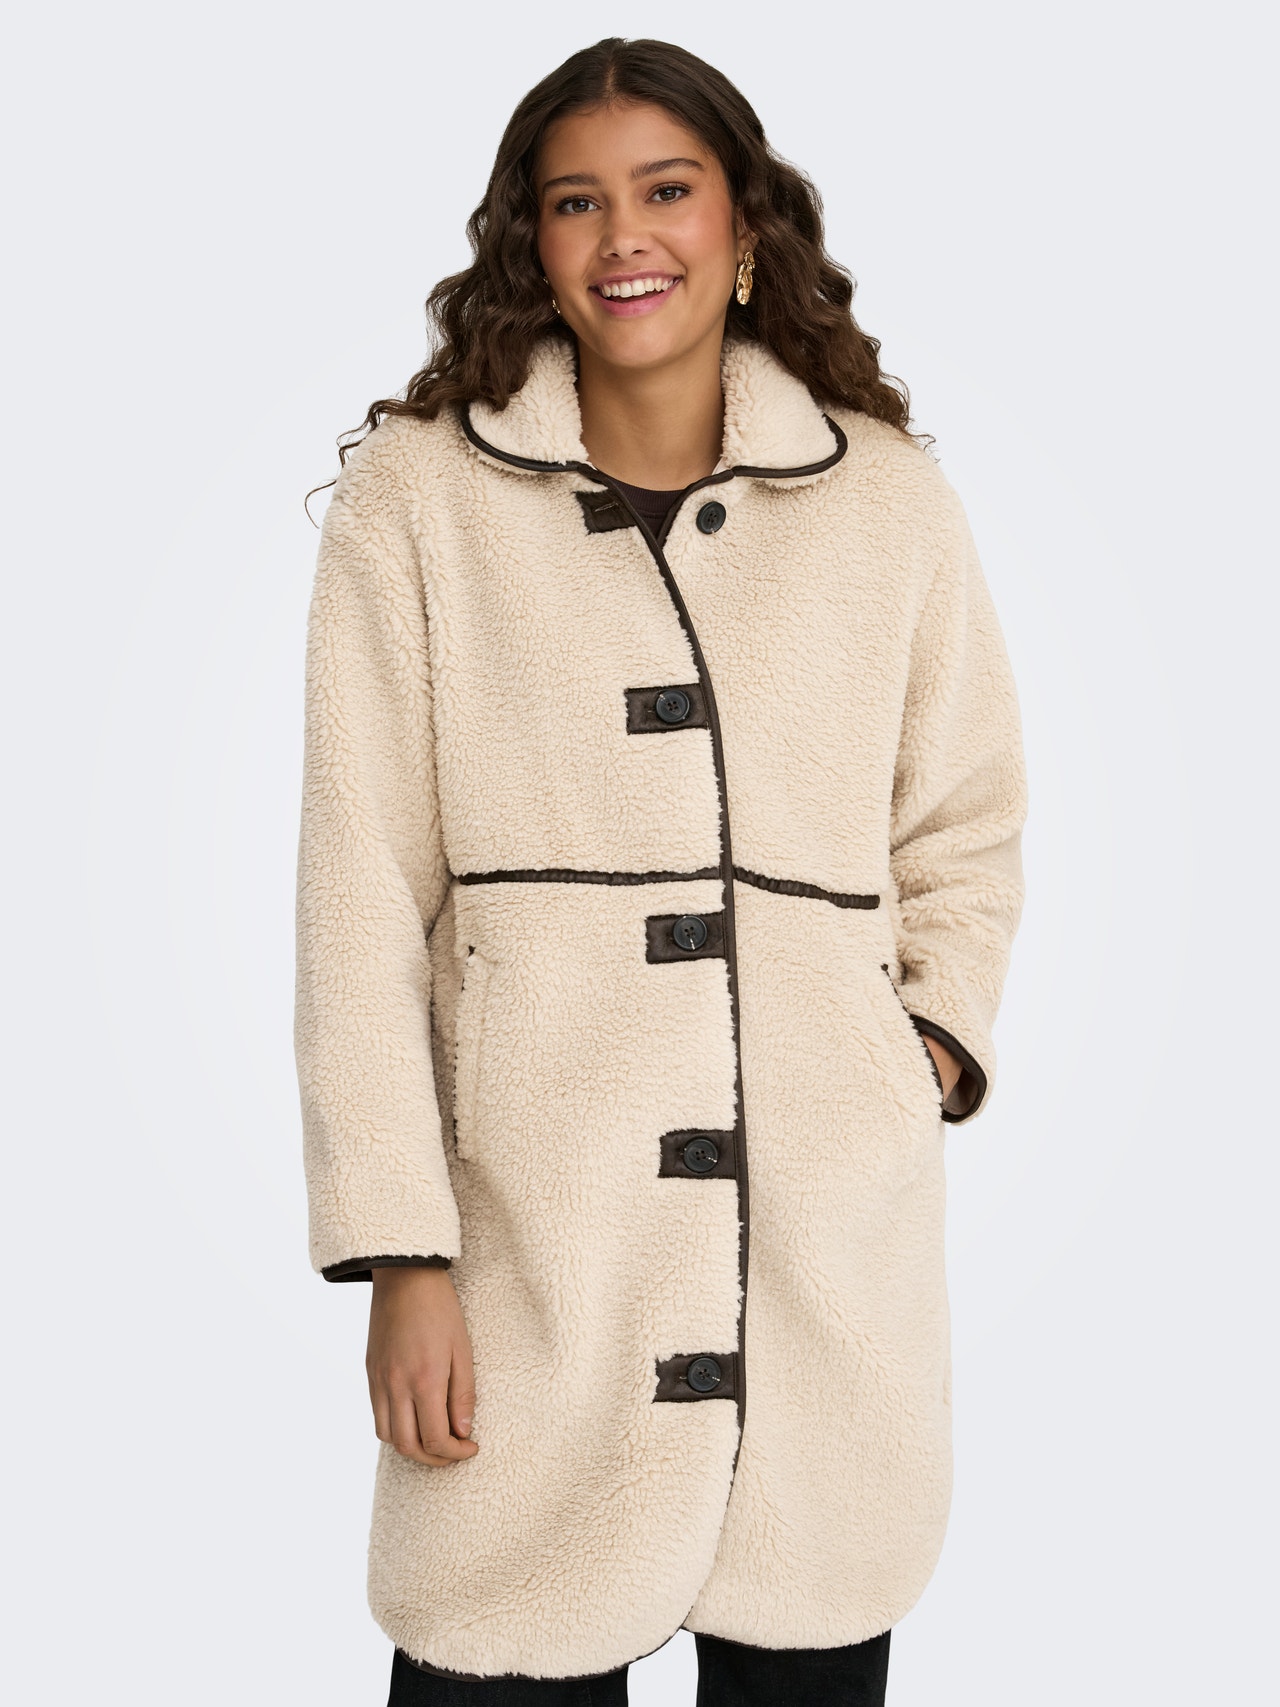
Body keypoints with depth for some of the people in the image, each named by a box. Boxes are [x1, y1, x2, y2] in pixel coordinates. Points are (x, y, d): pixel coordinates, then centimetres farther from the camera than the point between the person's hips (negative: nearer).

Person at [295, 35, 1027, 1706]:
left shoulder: (888, 500, 8)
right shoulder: (417, 497, 2)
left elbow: (965, 825, 20)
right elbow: (361, 895, 0)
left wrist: (942, 1030, 1)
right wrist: (400, 1254, -5)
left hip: (834, 1238, 2)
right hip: (534, 1233, -1)